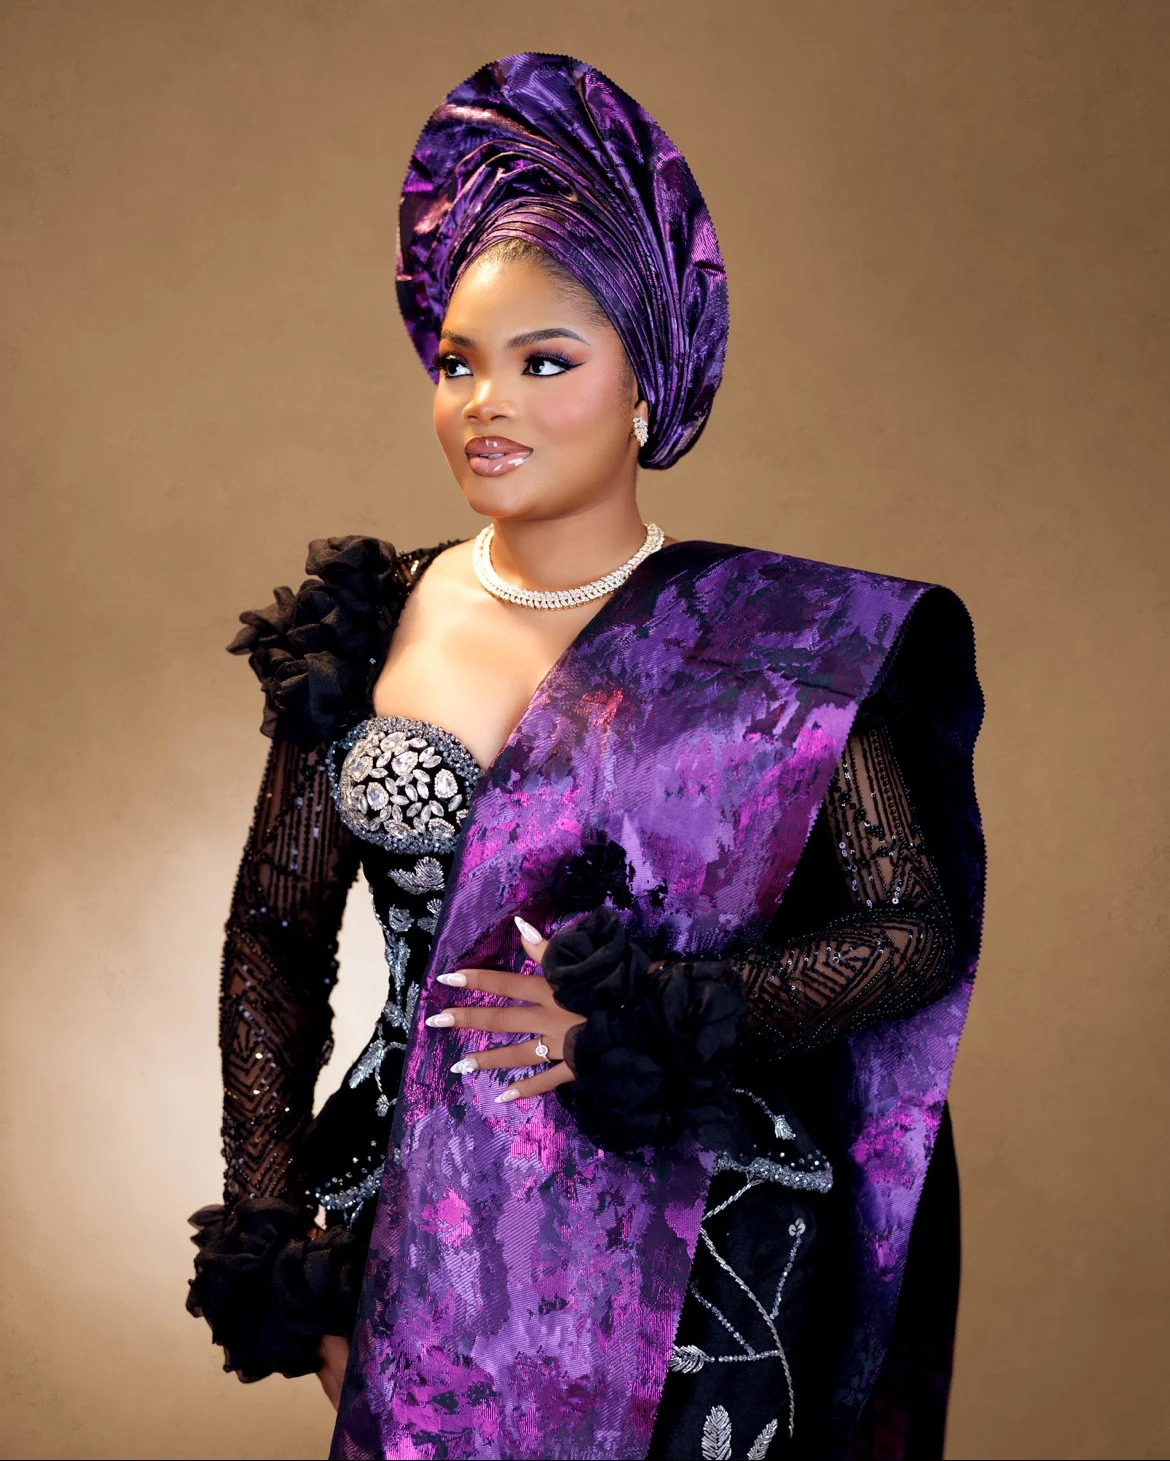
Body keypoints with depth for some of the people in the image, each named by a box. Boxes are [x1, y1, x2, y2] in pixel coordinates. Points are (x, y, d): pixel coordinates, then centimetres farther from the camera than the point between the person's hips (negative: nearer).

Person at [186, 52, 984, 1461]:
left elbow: (920, 930, -5)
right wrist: (271, 1225, 0)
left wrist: (657, 1019, -17)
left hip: (677, 1261, -2)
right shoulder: (371, 628, 1)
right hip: (421, 1256, 3)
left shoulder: (776, 644, -7)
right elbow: (276, 932, 7)